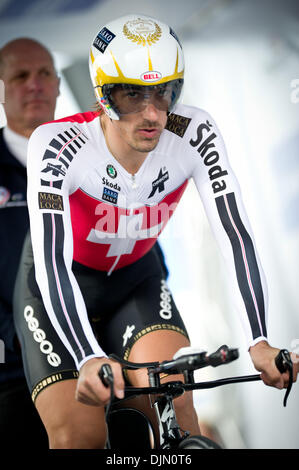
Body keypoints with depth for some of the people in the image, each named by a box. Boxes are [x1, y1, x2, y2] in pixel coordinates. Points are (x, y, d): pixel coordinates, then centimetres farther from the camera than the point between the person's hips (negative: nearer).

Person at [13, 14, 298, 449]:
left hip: (136, 282, 2)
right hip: (58, 288, -2)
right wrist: (89, 360, -55)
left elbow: (235, 234, -28)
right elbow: (52, 261, -40)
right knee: (79, 435, -15)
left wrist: (259, 342, -41)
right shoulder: (58, 145, -32)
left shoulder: (194, 134, -24)